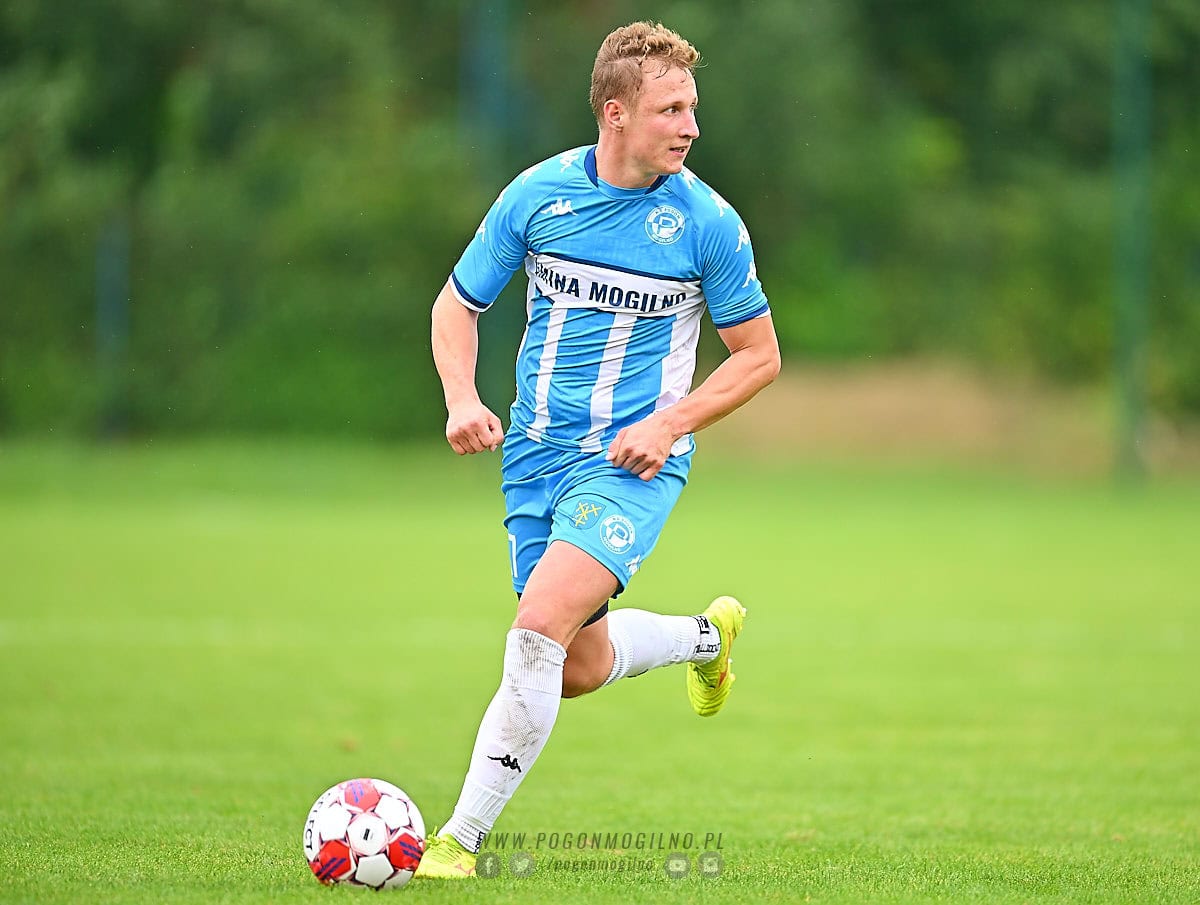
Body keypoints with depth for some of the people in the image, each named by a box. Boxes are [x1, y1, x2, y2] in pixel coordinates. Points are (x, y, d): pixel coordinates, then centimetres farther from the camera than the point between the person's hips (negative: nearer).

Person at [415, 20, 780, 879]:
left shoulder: (707, 221, -9)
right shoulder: (537, 194, -4)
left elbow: (758, 355, 1)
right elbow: (456, 305, 9)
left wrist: (667, 425, -13)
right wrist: (462, 401, -10)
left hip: (631, 462, -4)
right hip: (538, 454, 4)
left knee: (541, 627, -23)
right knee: (581, 668, 11)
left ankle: (461, 839, -15)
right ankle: (707, 635, 43)